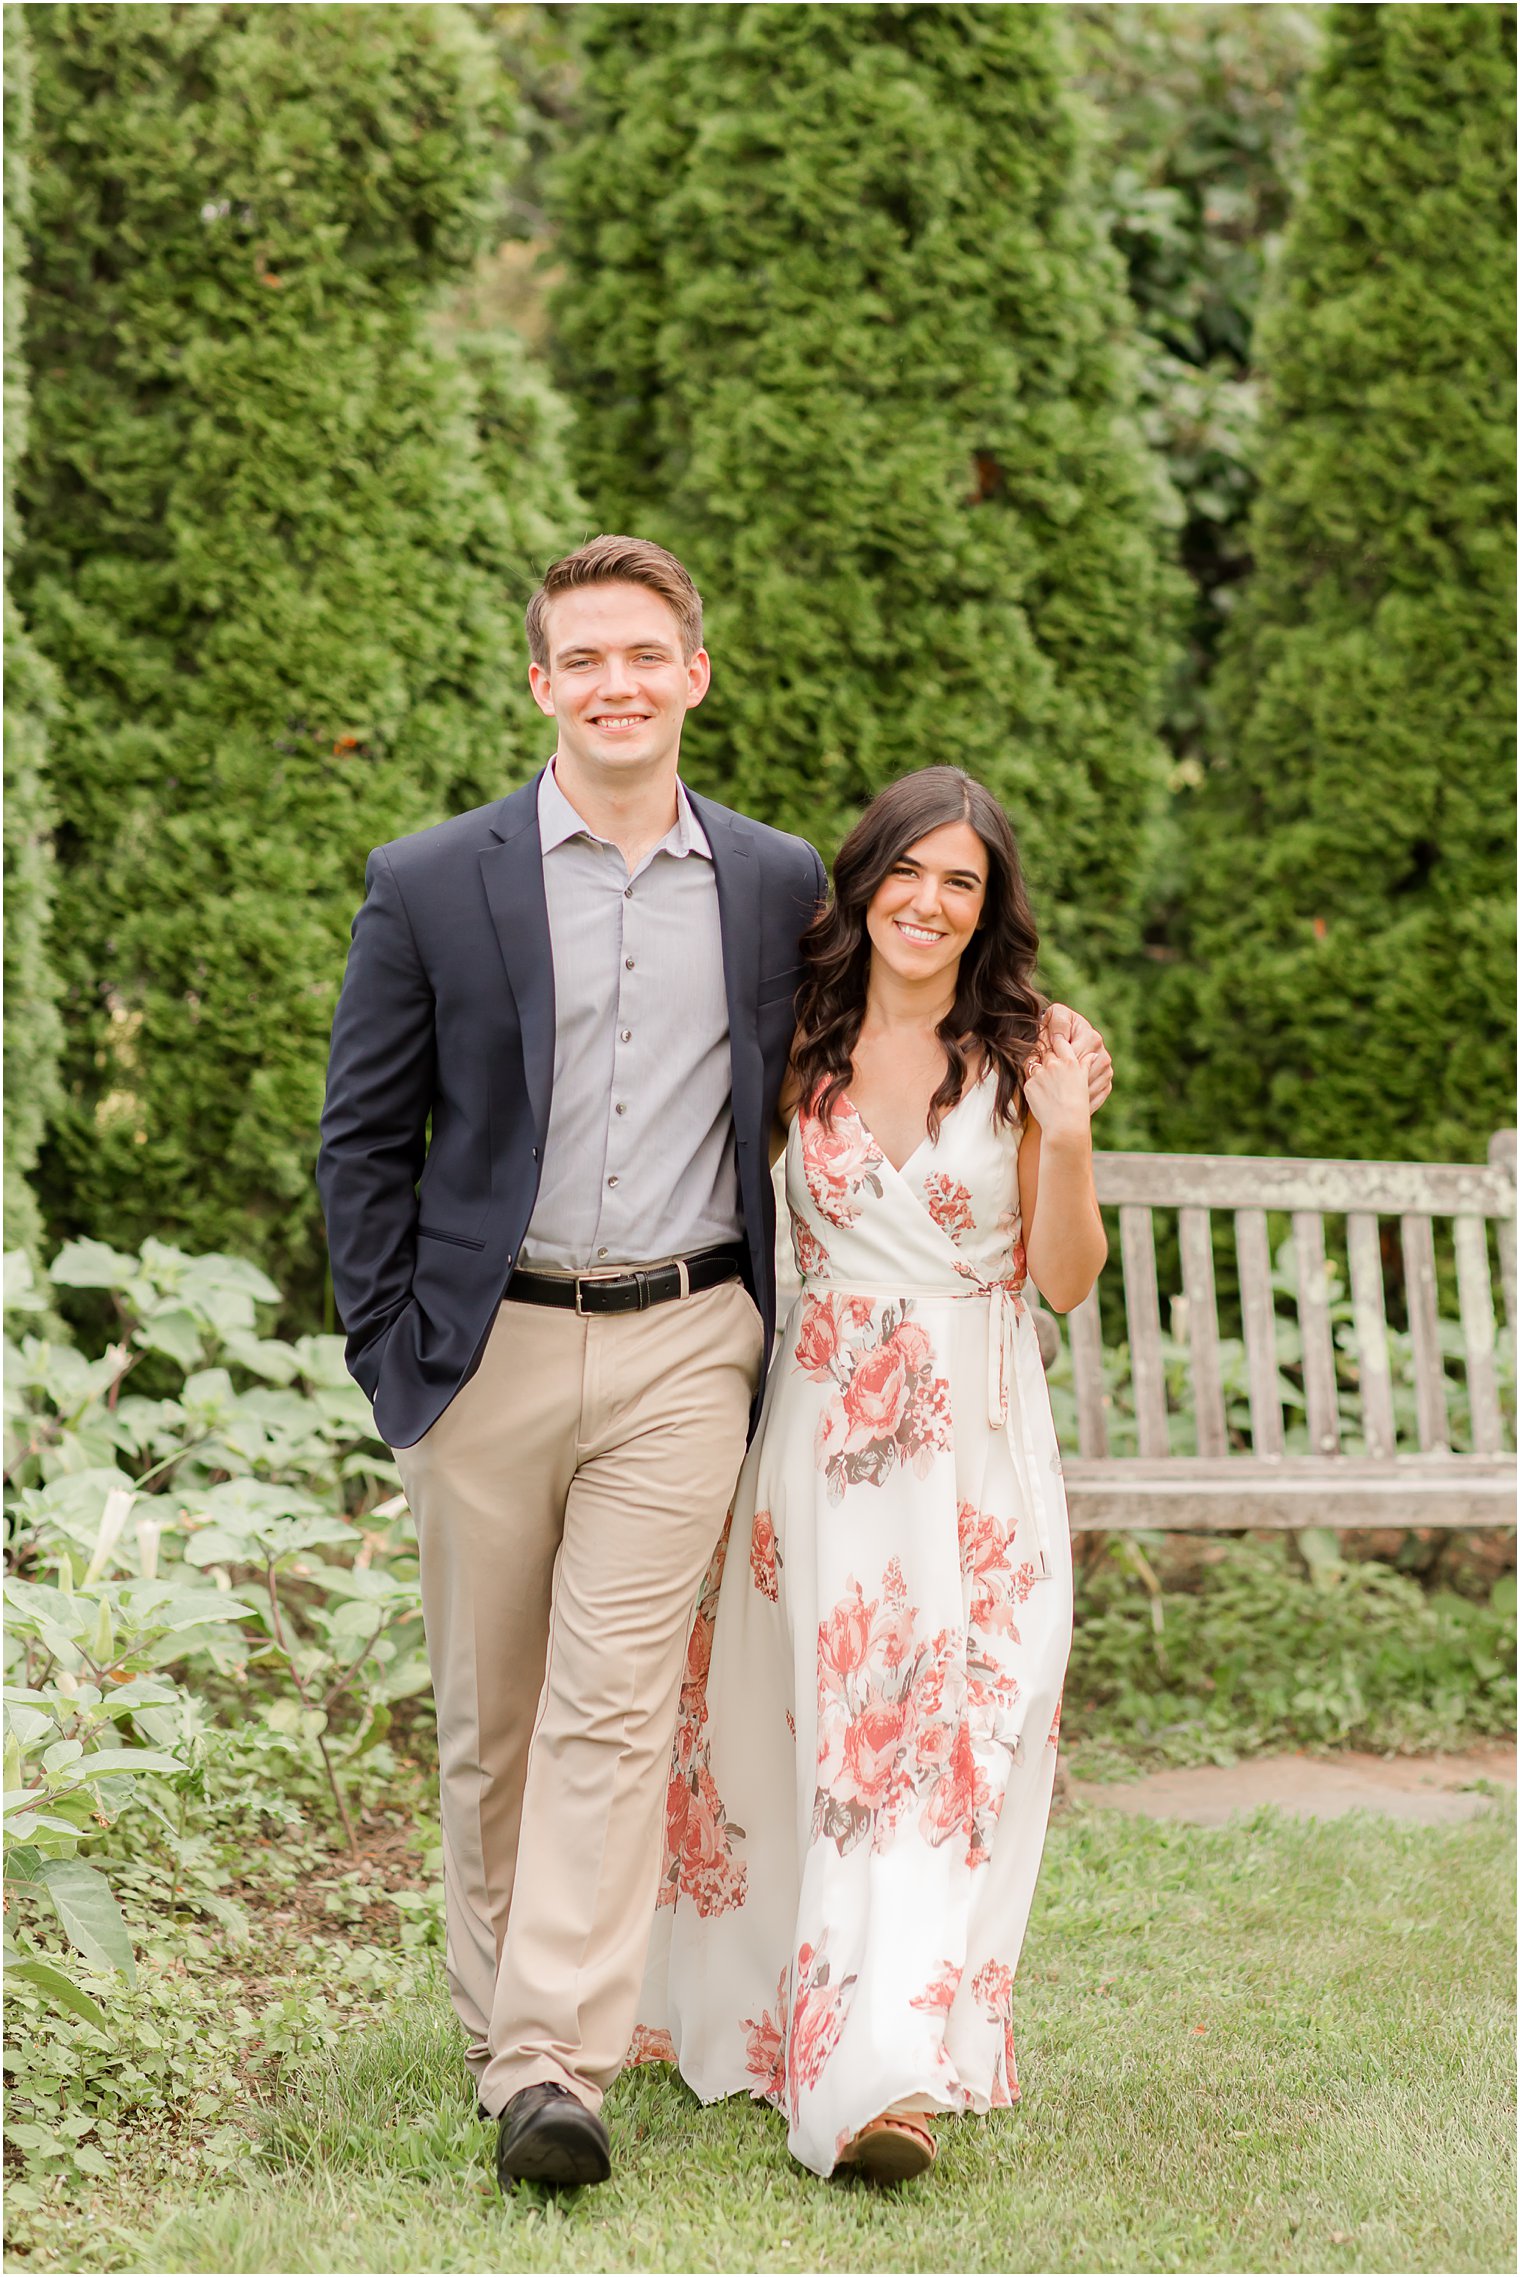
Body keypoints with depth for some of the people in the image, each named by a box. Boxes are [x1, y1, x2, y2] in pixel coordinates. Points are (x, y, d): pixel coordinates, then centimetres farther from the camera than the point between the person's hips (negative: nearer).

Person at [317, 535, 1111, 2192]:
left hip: (680, 1347, 0)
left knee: (615, 1708, -8)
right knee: (486, 1720, 9)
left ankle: (556, 2066, -8)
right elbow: (365, 1137, 4)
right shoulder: (431, 887, 1)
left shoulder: (780, 886, 7)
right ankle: (496, 2018, 24)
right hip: (490, 1344, 0)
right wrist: (390, 1353, -2)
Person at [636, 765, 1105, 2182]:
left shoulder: (1020, 1060, -1)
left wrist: (1067, 1137, -15)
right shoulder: (802, 1049, 4)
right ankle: (766, 2016, 24)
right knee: (807, 1729, 7)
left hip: (974, 1442, -2)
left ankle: (889, 2072, -9)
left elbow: (1065, 1280, -2)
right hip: (824, 1428, 2)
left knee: (943, 1740, -8)